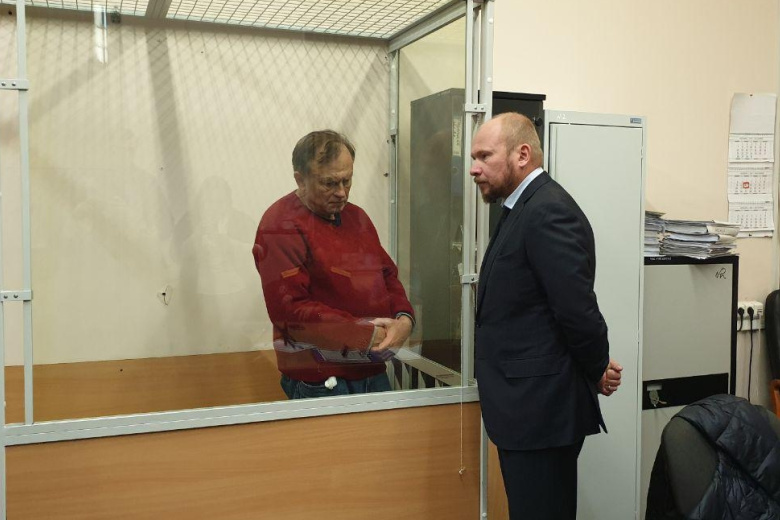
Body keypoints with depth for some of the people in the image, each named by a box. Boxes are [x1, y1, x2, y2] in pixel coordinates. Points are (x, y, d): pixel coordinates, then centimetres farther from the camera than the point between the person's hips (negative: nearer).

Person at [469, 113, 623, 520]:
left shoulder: (548, 212, -18)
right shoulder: (524, 208, 14)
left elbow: (578, 307, -22)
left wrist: (598, 372, -7)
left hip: (541, 410, -10)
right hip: (526, 409, 10)